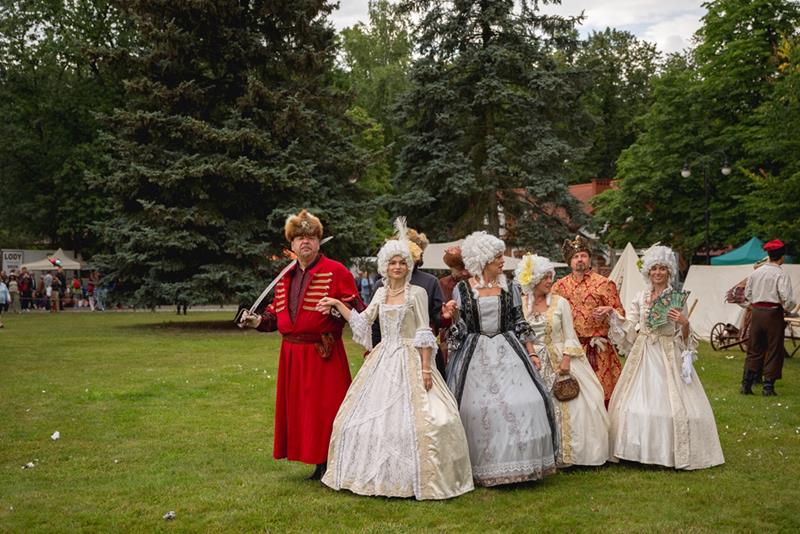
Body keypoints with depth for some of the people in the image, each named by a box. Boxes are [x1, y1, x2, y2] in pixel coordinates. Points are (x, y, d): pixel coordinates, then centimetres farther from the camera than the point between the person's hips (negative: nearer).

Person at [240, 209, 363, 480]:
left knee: (325, 409, -5)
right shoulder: (286, 276, 15)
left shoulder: (336, 271, -5)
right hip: (292, 353, 7)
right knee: (300, 408, 10)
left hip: (324, 353, -7)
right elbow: (277, 312, 21)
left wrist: (336, 309, -28)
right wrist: (259, 321, 3)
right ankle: (320, 466, 21)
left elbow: (356, 310, -9)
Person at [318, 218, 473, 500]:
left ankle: (415, 479, 4)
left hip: (409, 360, -5)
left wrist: (425, 368, -13)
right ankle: (378, 475, 19)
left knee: (410, 418, -9)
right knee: (371, 415, 5)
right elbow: (362, 321, 14)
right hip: (383, 359, 6)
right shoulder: (381, 292, 12)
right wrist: (337, 304, 8)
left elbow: (424, 334, -7)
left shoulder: (417, 293, -3)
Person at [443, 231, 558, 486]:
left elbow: (520, 323, 10)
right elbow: (459, 328, 3)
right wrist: (451, 316, -18)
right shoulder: (462, 289, 1)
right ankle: (481, 465, 11)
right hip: (475, 355, -2)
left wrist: (531, 353, 4)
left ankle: (516, 461, 5)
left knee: (522, 402, -9)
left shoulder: (509, 288, 7)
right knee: (477, 406, -4)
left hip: (507, 352, 2)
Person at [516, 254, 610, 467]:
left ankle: (564, 454, 7)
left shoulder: (560, 303, 1)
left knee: (565, 406, -4)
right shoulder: (520, 304, 2)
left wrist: (566, 360, -12)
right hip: (532, 363, 0)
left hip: (559, 360, 0)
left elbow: (569, 337, 0)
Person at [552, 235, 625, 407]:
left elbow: (620, 312, 6)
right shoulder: (560, 286, 11)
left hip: (598, 350, -2)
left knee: (601, 393, -5)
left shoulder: (604, 284, 5)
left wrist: (608, 311, -14)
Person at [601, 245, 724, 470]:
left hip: (668, 356, -3)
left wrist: (684, 323, -20)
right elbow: (630, 327, 7)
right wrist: (613, 314, -4)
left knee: (671, 400, -6)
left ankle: (672, 451, 4)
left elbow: (684, 336, -1)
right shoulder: (640, 297, 8)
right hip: (643, 354, 3)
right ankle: (641, 450, 13)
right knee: (638, 400, 3)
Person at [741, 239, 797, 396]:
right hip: (773, 314, -5)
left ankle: (746, 384, 10)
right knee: (774, 350, 5)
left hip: (756, 312, 5)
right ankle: (768, 386, 5)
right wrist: (789, 308, 1)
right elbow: (786, 297, -17)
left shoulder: (756, 272, 7)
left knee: (754, 349, 12)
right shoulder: (781, 274, -11)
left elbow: (747, 294, 12)